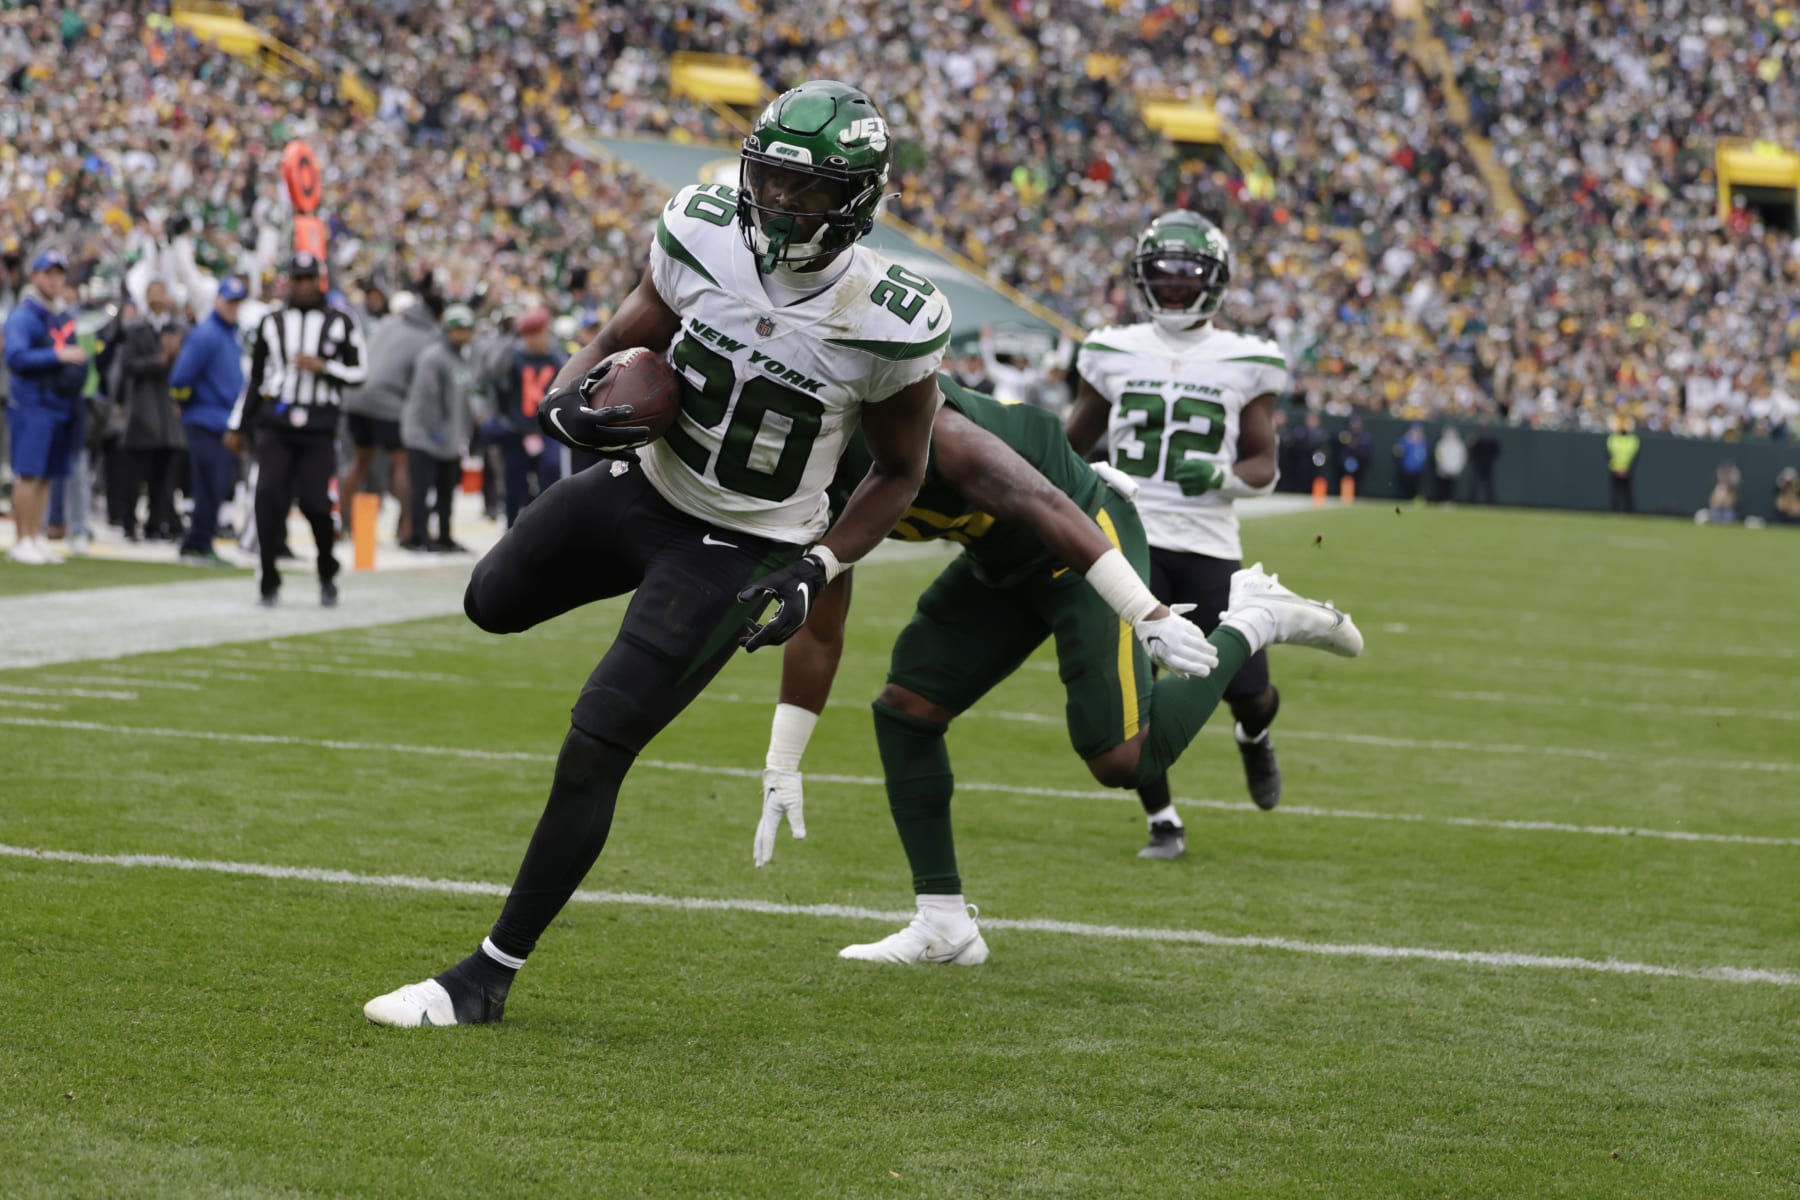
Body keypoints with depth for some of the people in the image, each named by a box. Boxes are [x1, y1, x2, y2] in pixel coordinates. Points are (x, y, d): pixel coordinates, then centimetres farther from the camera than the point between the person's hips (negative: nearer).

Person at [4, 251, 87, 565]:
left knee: (47, 475, 8)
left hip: (61, 403, 8)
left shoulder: (64, 316, 17)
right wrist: (58, 355, -21)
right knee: (29, 474, -10)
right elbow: (16, 357, -18)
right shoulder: (23, 316, -7)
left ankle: (36, 537, 13)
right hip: (32, 403, -8)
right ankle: (22, 541, -8)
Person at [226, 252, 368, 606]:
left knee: (315, 503, -7)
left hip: (318, 426, -2)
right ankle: (268, 583, -4)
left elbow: (359, 372, 6)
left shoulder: (340, 323, 7)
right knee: (269, 498, -11)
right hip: (275, 423, 2)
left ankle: (327, 574, 18)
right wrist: (237, 426, 16)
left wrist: (322, 367, -11)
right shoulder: (271, 324, 13)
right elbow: (255, 378, 18)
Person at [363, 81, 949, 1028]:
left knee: (595, 747, -10)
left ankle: (490, 976, 2)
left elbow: (899, 472, -6)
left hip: (740, 550, -5)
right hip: (645, 482, 5)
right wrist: (572, 404, -25)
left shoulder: (887, 326, -24)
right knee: (492, 605, 19)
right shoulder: (703, 239, -16)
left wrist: (817, 570, -18)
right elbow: (615, 346, -1)